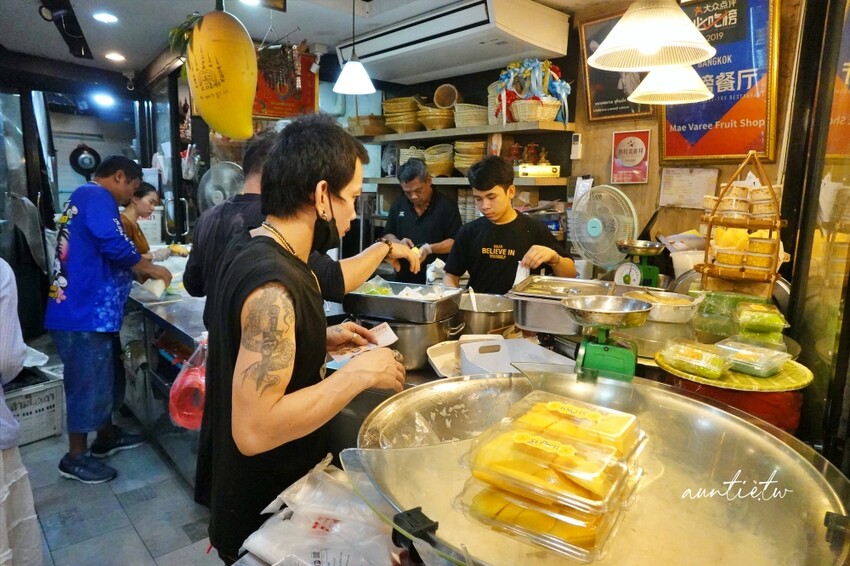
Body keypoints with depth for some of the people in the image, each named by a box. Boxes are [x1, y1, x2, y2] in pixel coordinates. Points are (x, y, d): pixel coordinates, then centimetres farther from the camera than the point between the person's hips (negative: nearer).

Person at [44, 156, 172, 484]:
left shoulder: (85, 198, 20)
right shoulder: (96, 196, -13)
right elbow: (114, 246, -24)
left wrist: (138, 272, 14)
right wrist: (151, 269, -9)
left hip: (88, 309, 10)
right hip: (83, 312, -10)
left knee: (100, 378, 19)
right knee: (87, 383, 1)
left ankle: (106, 436, 33)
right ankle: (75, 458, 15)